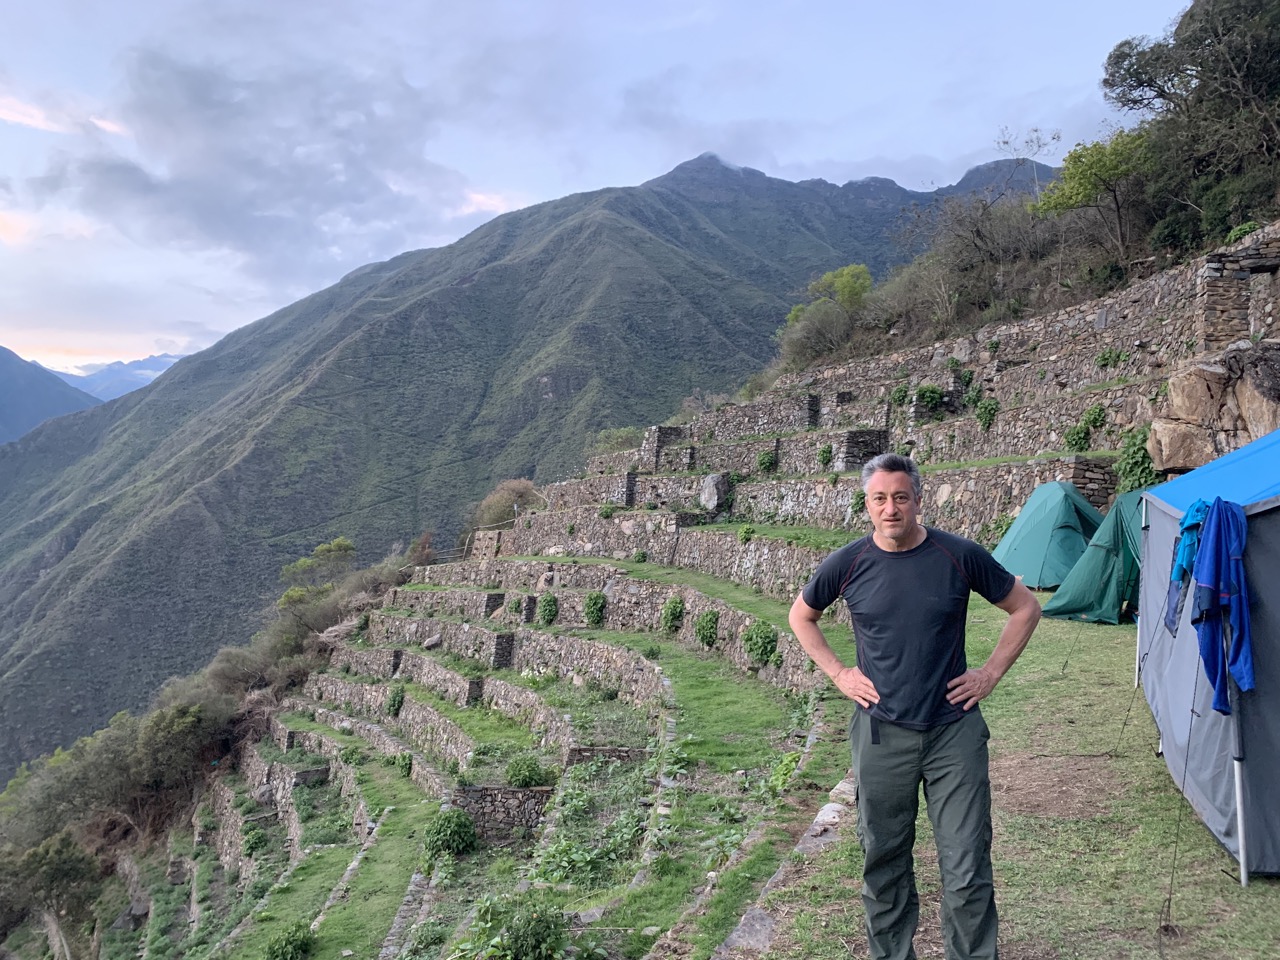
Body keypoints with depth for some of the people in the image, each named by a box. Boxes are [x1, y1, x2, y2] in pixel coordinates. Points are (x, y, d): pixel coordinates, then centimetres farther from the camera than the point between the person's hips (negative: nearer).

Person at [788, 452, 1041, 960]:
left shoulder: (960, 556, -8)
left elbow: (1025, 608, 6)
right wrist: (838, 673, 3)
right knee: (884, 863, 13)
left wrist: (991, 672, 0)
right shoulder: (847, 565, -5)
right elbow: (801, 617, 13)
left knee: (967, 868, 3)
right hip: (881, 735, 1)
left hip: (954, 732, -1)